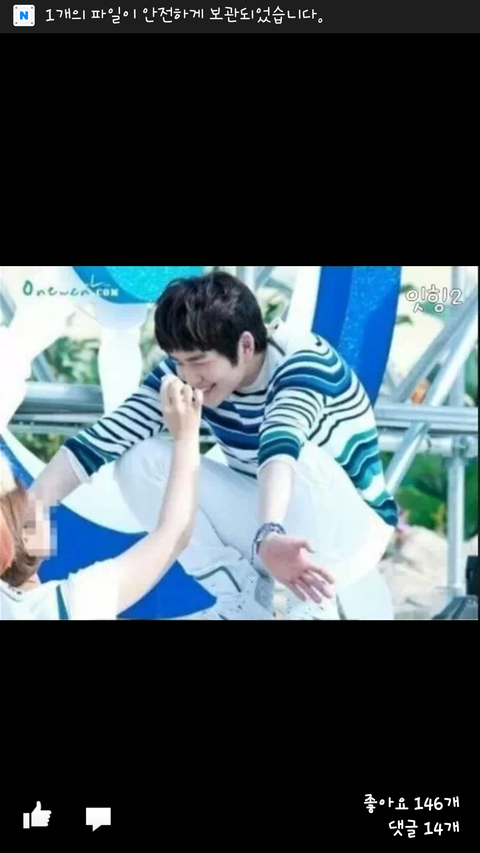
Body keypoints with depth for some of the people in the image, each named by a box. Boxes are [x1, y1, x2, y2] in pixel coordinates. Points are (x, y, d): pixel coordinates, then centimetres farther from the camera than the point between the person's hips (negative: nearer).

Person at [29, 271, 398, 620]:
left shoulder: (304, 362, -28)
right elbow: (106, 437, -17)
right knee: (141, 459, -13)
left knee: (302, 457, -38)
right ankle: (242, 600, -10)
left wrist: (269, 535, -65)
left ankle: (315, 610, -20)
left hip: (354, 525, -5)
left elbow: (279, 448, -48)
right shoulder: (183, 372, -12)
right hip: (272, 514, 5)